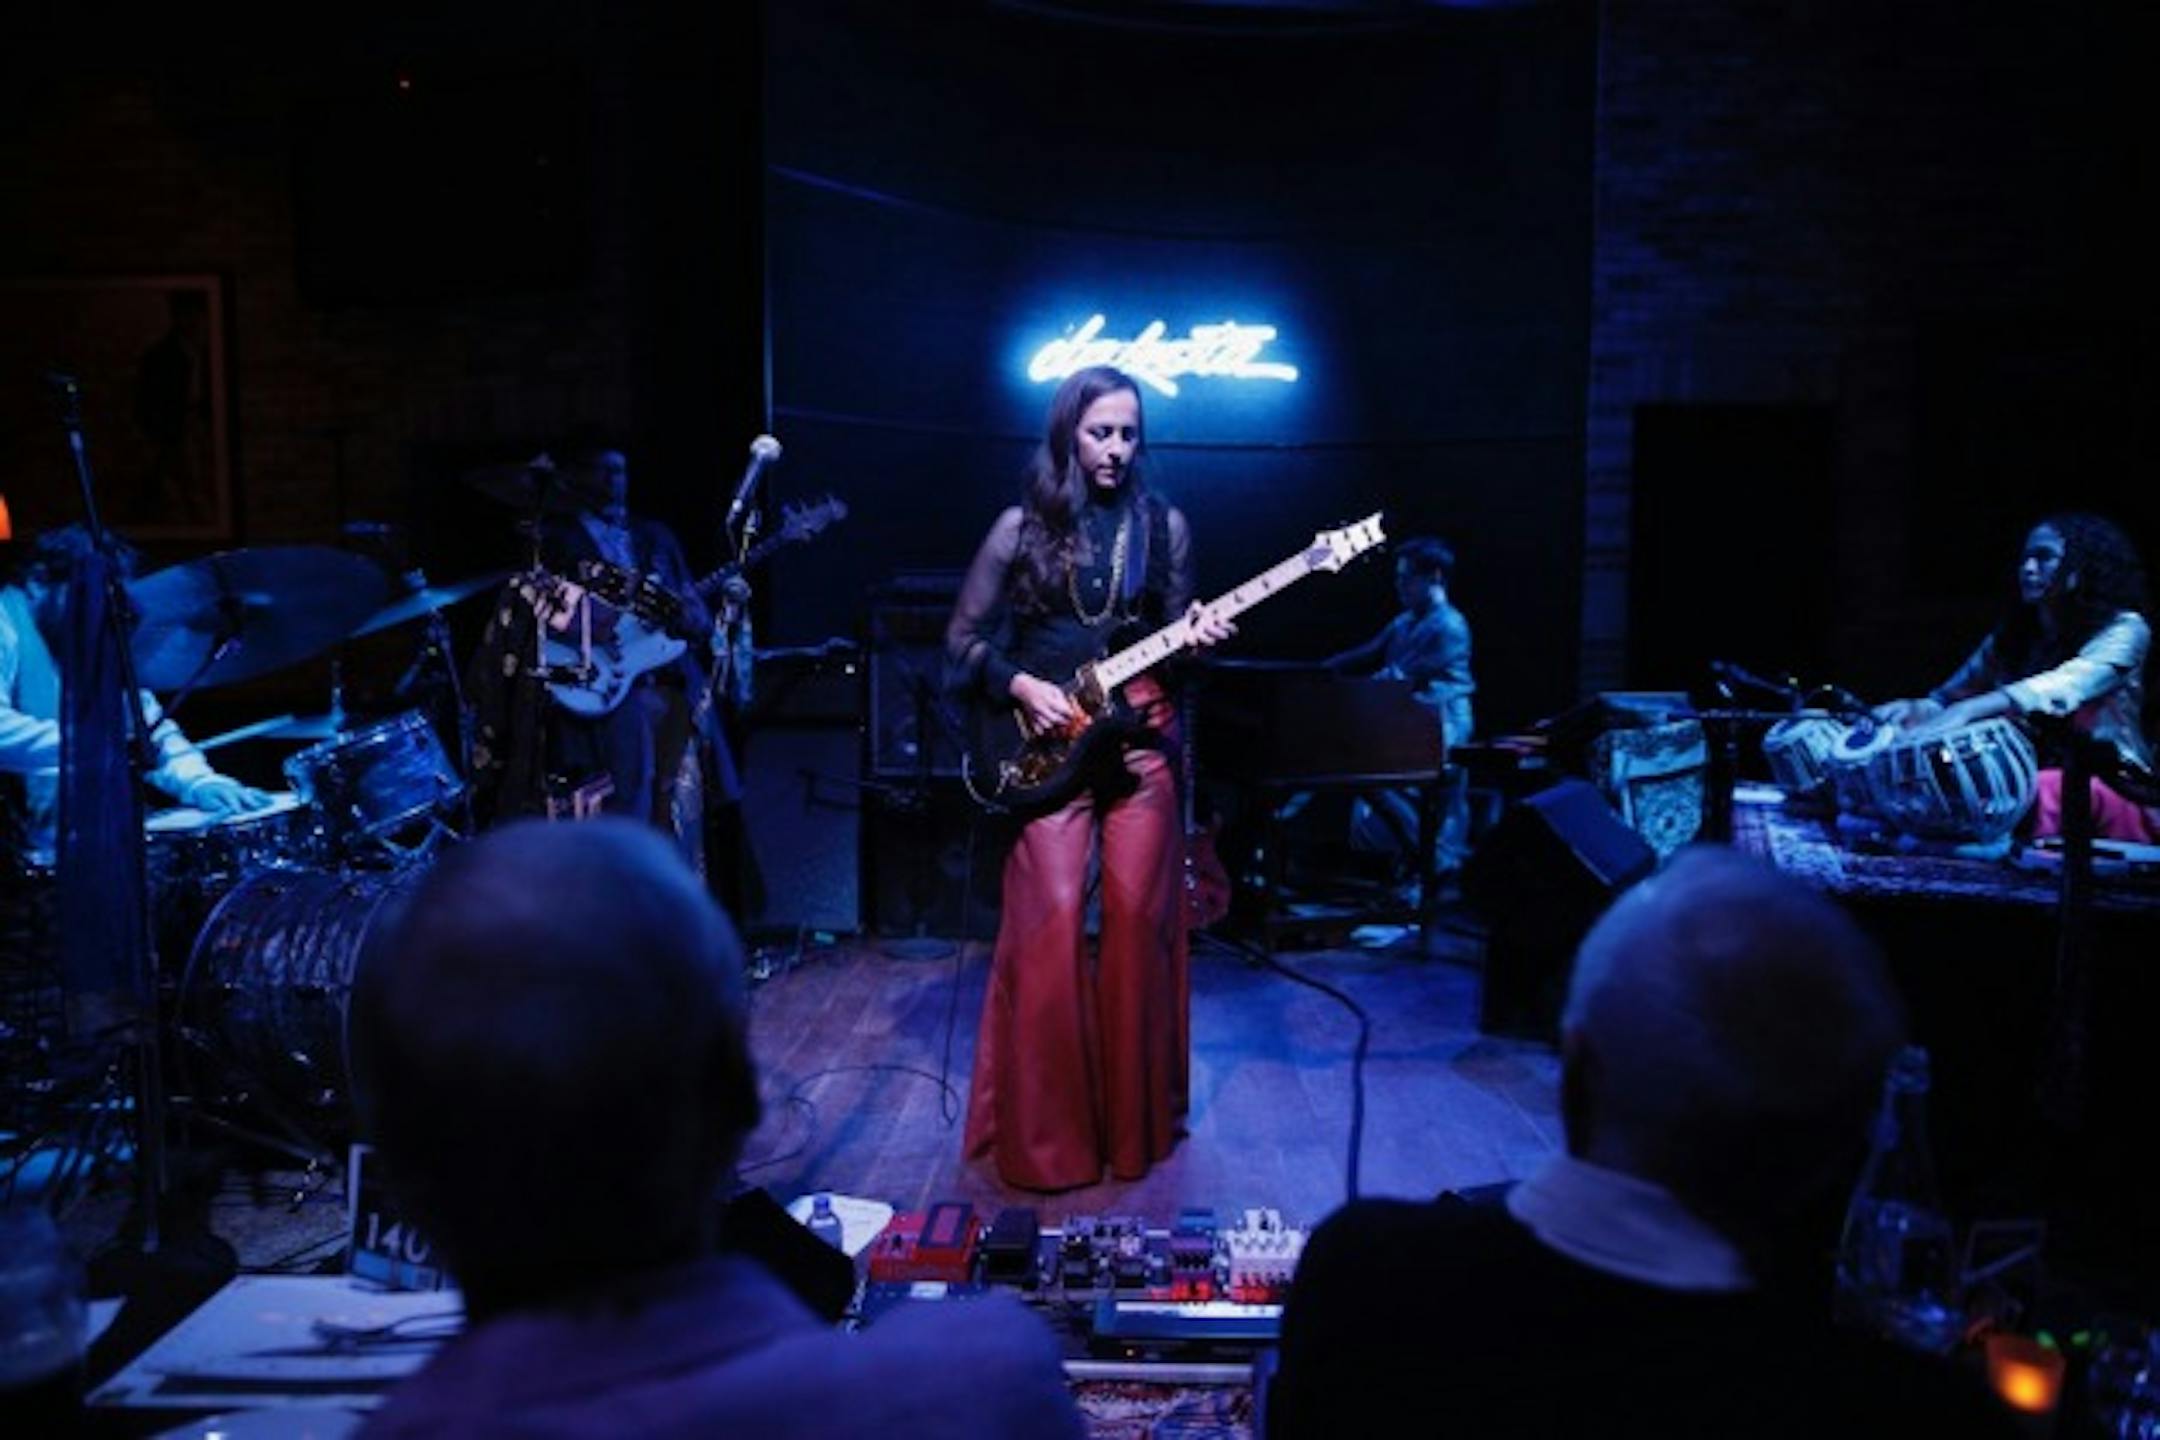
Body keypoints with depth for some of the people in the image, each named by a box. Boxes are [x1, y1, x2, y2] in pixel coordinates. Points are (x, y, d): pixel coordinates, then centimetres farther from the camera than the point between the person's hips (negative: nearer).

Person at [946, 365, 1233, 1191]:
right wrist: (1021, 687, -10)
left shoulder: (1163, 524, 7)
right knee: (1050, 923, -8)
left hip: (1142, 733, 2)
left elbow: (1171, 635, 12)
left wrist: (1197, 636, -10)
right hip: (1049, 735, -2)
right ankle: (1042, 1128, 5)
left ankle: (1134, 1116, 17)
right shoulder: (1022, 526, 2)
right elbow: (963, 639, 4)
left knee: (1139, 920, 1)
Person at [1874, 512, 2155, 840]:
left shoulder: (2124, 629, -5)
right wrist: (1915, 709, -20)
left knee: (2040, 790, -39)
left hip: (2118, 795, -6)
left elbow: (2065, 685, -25)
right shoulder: (2011, 635, 14)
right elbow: (1952, 693, 6)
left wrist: (1966, 711, -41)